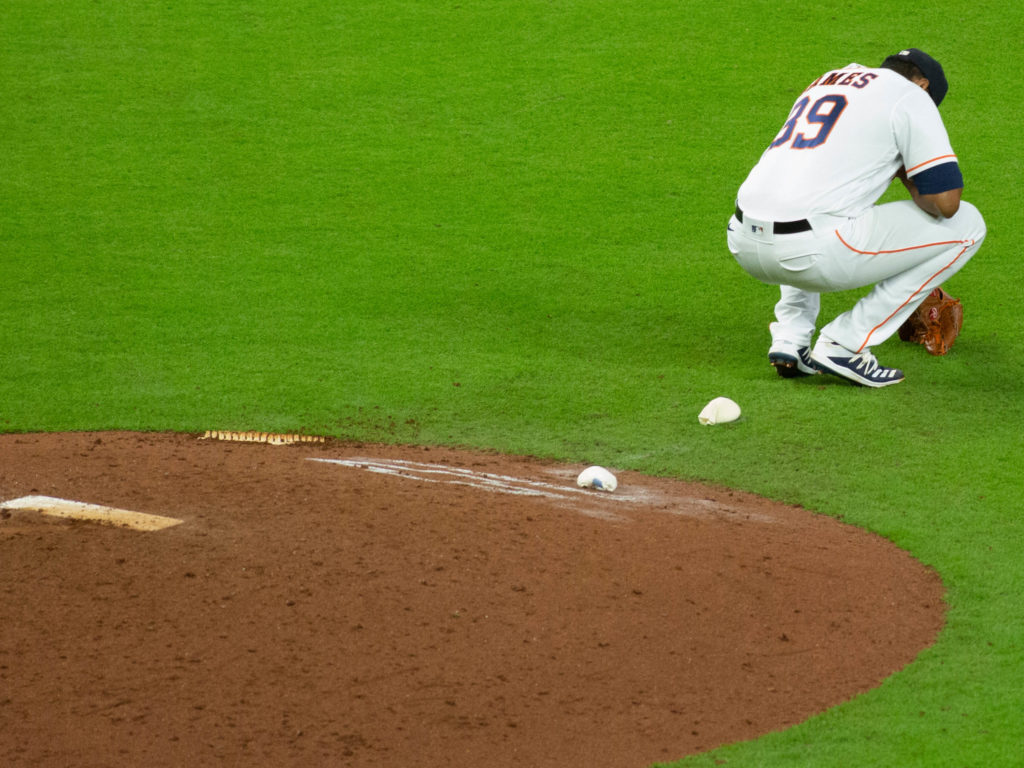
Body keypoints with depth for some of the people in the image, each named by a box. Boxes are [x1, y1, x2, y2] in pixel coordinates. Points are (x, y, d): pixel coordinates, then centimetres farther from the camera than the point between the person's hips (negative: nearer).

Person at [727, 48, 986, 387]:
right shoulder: (911, 94, 6)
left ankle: (790, 337, 20)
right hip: (810, 252, -7)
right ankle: (844, 344, 4)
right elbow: (945, 202, -3)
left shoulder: (826, 81, 28)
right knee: (966, 224, 7)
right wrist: (905, 173, 19)